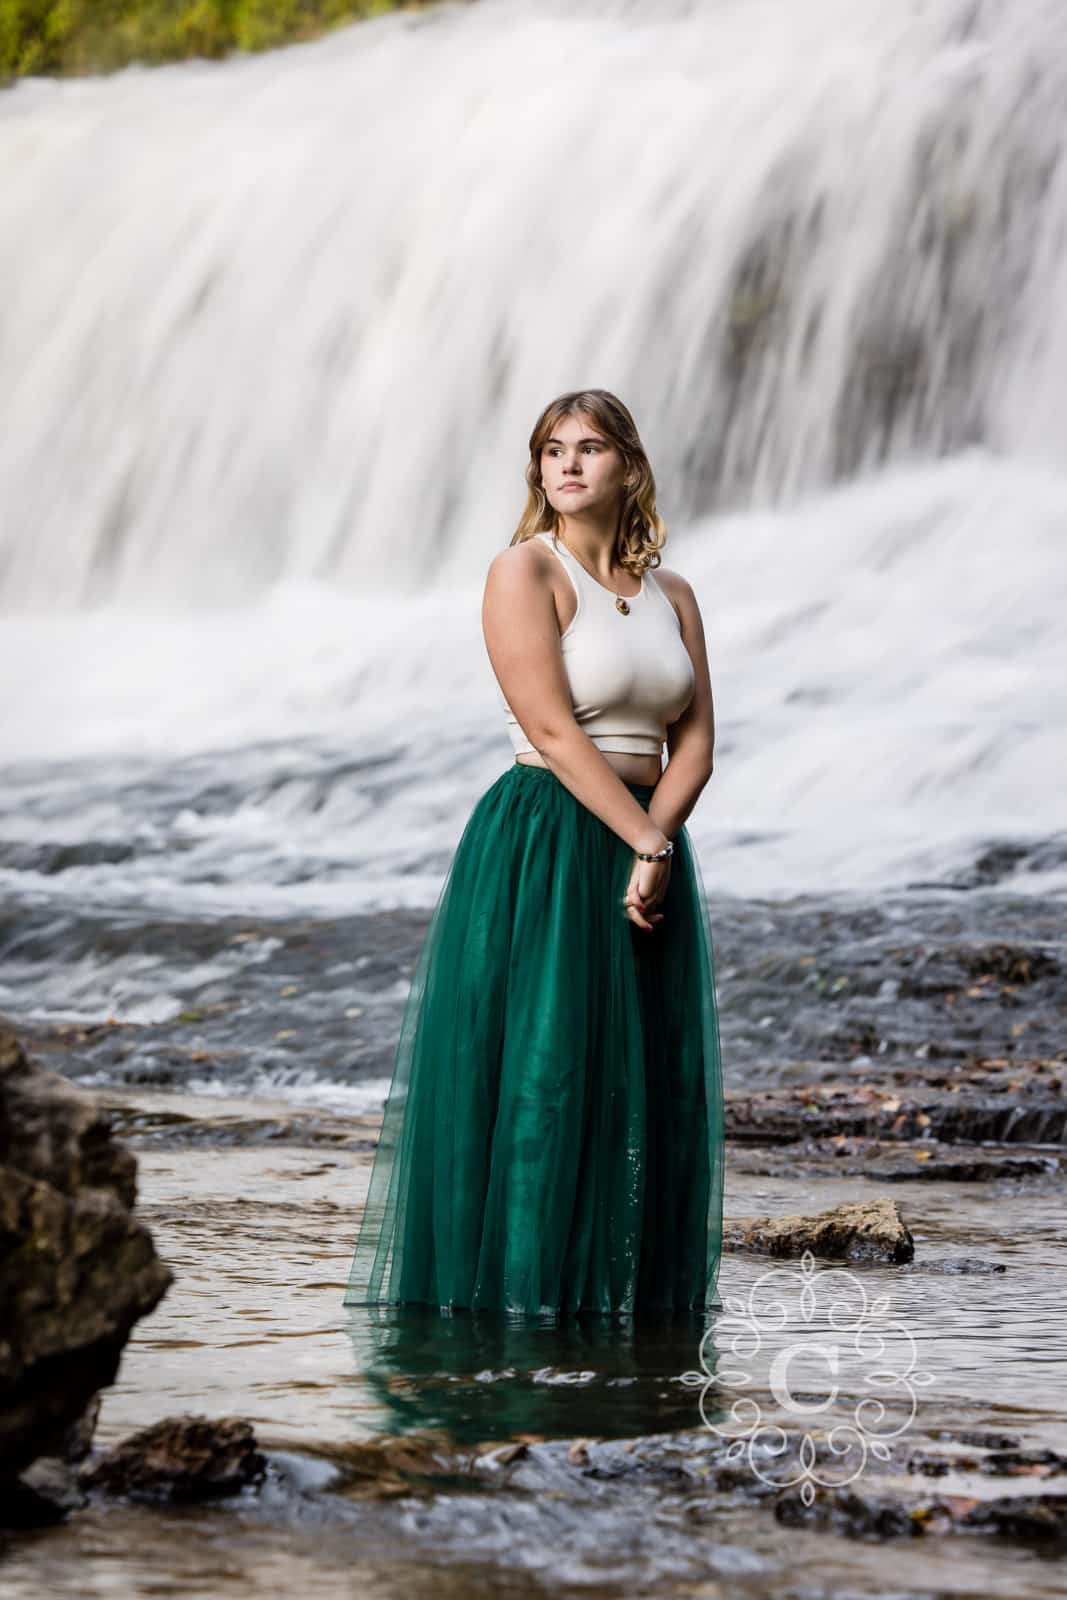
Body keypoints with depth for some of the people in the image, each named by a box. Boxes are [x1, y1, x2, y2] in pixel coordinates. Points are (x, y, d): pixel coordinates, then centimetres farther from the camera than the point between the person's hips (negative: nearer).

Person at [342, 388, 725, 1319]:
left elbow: (695, 742, 5)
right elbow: (551, 729, -13)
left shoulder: (672, 595, 13)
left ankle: (635, 1297, 12)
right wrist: (644, 839, -16)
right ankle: (518, 1292, -2)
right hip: (541, 852, -6)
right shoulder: (524, 571, -4)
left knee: (648, 1088, 5)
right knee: (536, 1076, -7)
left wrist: (657, 851, -12)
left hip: (646, 844, 6)